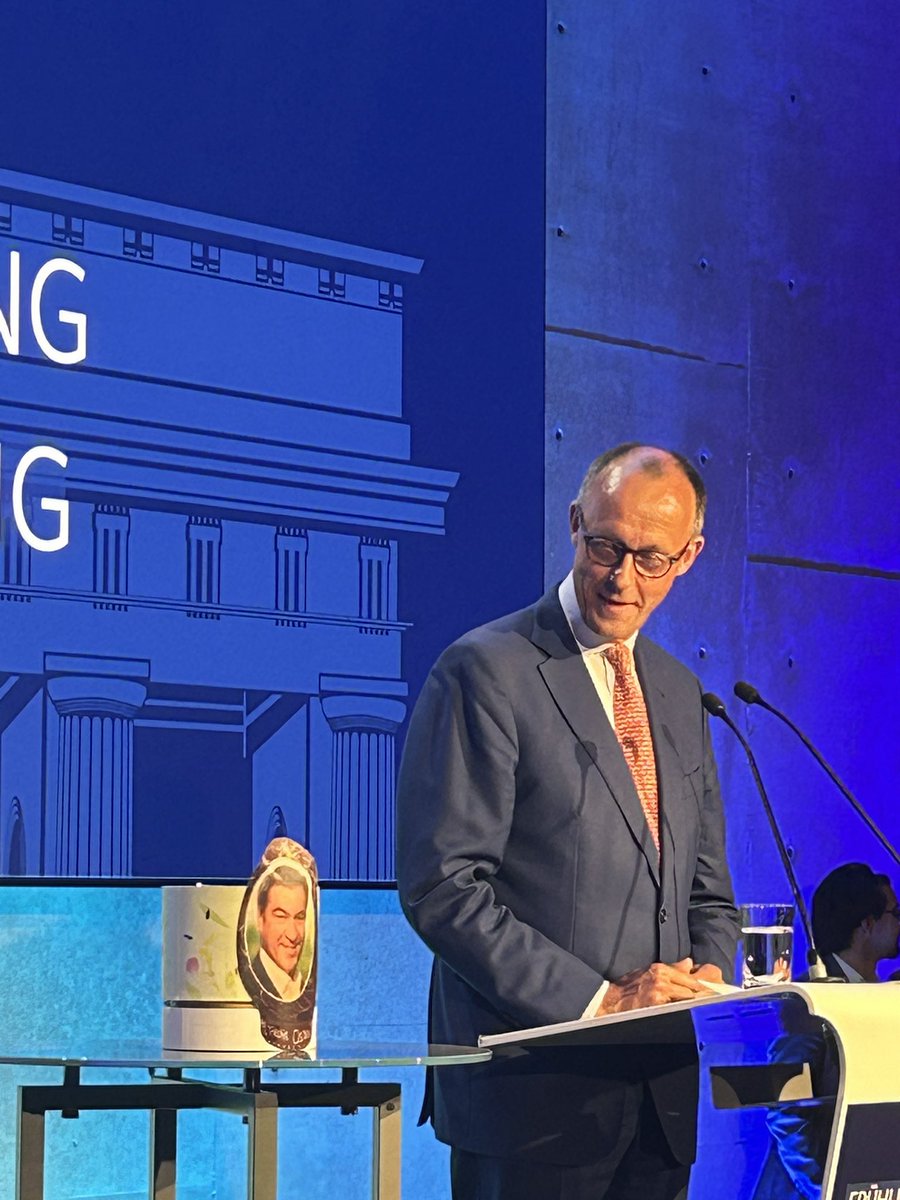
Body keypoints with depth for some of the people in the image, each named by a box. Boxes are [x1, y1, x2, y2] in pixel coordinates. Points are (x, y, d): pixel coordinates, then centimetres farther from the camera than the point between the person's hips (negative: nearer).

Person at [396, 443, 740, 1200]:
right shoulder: (487, 670, -7)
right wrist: (597, 999, -18)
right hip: (535, 1089, -6)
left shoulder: (678, 691, 15)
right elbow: (442, 888, -14)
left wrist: (708, 980, -1)